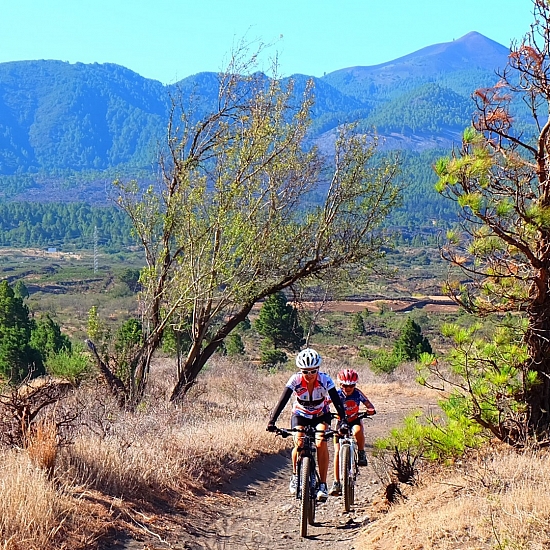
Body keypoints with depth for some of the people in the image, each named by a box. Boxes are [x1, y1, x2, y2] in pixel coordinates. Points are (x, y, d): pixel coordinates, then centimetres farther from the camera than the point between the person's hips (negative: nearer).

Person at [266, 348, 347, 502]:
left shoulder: (325, 380, -26)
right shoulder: (295, 380, -26)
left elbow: (337, 402, -30)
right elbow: (282, 401, -32)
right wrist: (272, 422, -44)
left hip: (321, 416, 0)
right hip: (300, 415, 0)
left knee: (321, 443, -24)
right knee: (299, 444, -24)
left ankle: (323, 484, -14)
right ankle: (295, 475, 2)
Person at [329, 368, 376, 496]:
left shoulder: (357, 393, -15)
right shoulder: (337, 394, -16)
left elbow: (369, 405, -16)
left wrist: (371, 410, -38)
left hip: (355, 421, -1)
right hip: (341, 423, 1)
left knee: (358, 431, -38)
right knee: (337, 452, -9)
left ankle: (361, 453, -11)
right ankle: (336, 483, -3)